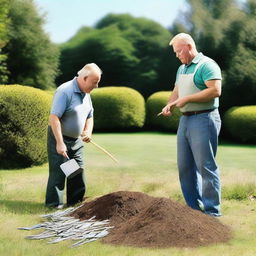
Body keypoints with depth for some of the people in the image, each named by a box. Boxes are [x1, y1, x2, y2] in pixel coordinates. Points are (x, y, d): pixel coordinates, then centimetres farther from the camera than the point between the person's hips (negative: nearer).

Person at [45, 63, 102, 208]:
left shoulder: (86, 94, 7)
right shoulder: (65, 91, -21)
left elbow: (89, 116, 19)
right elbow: (54, 117, -26)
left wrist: (88, 131, -3)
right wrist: (60, 143, -29)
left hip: (77, 140, 8)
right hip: (60, 139, -8)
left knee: (79, 172, 11)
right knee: (58, 172, -5)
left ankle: (75, 202, 23)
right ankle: (54, 204, 4)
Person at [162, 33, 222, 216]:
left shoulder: (206, 65, -9)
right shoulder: (182, 69, 19)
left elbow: (215, 90, -20)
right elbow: (176, 91, 25)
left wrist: (187, 99, -17)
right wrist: (169, 105, 3)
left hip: (203, 120, -9)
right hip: (185, 120, 9)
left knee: (206, 166, -6)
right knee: (185, 167, 10)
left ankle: (212, 211, 1)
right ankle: (194, 207, 20)